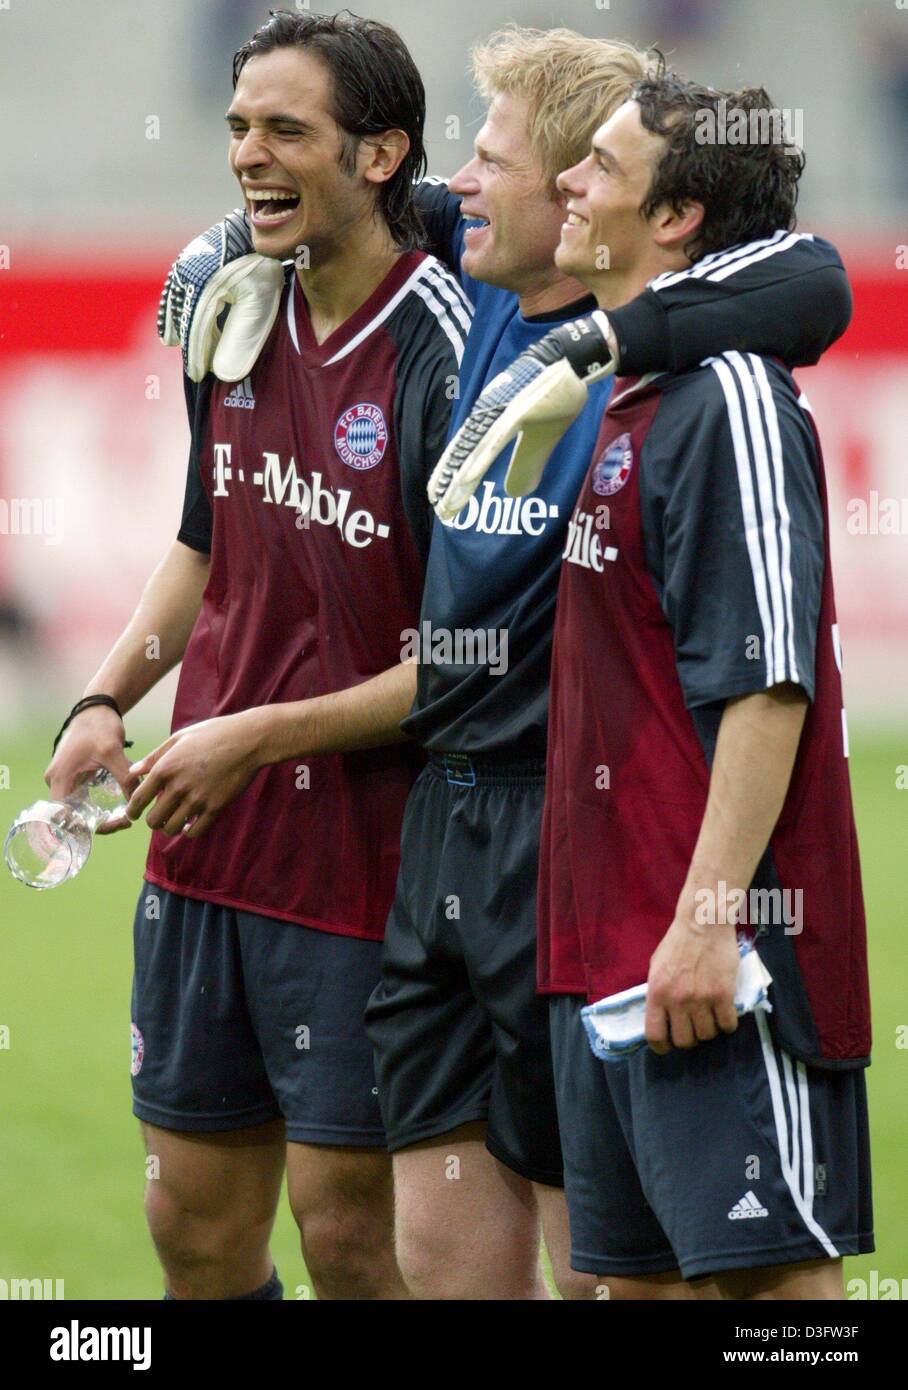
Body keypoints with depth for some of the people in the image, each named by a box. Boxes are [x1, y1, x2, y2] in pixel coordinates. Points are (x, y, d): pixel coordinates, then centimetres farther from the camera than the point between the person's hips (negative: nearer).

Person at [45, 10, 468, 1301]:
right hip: (203, 854, 7)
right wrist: (108, 698, 7)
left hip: (361, 874, -7)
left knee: (347, 1237, -1)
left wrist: (258, 736, -17)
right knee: (198, 1221, 13)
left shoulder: (446, 359, -17)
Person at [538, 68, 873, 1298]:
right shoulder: (627, 400, 16)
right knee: (639, 1270, 11)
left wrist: (709, 916, -23)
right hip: (607, 938, 10)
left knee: (767, 1265, -8)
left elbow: (767, 682, -19)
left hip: (711, 952, -10)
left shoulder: (728, 399, -13)